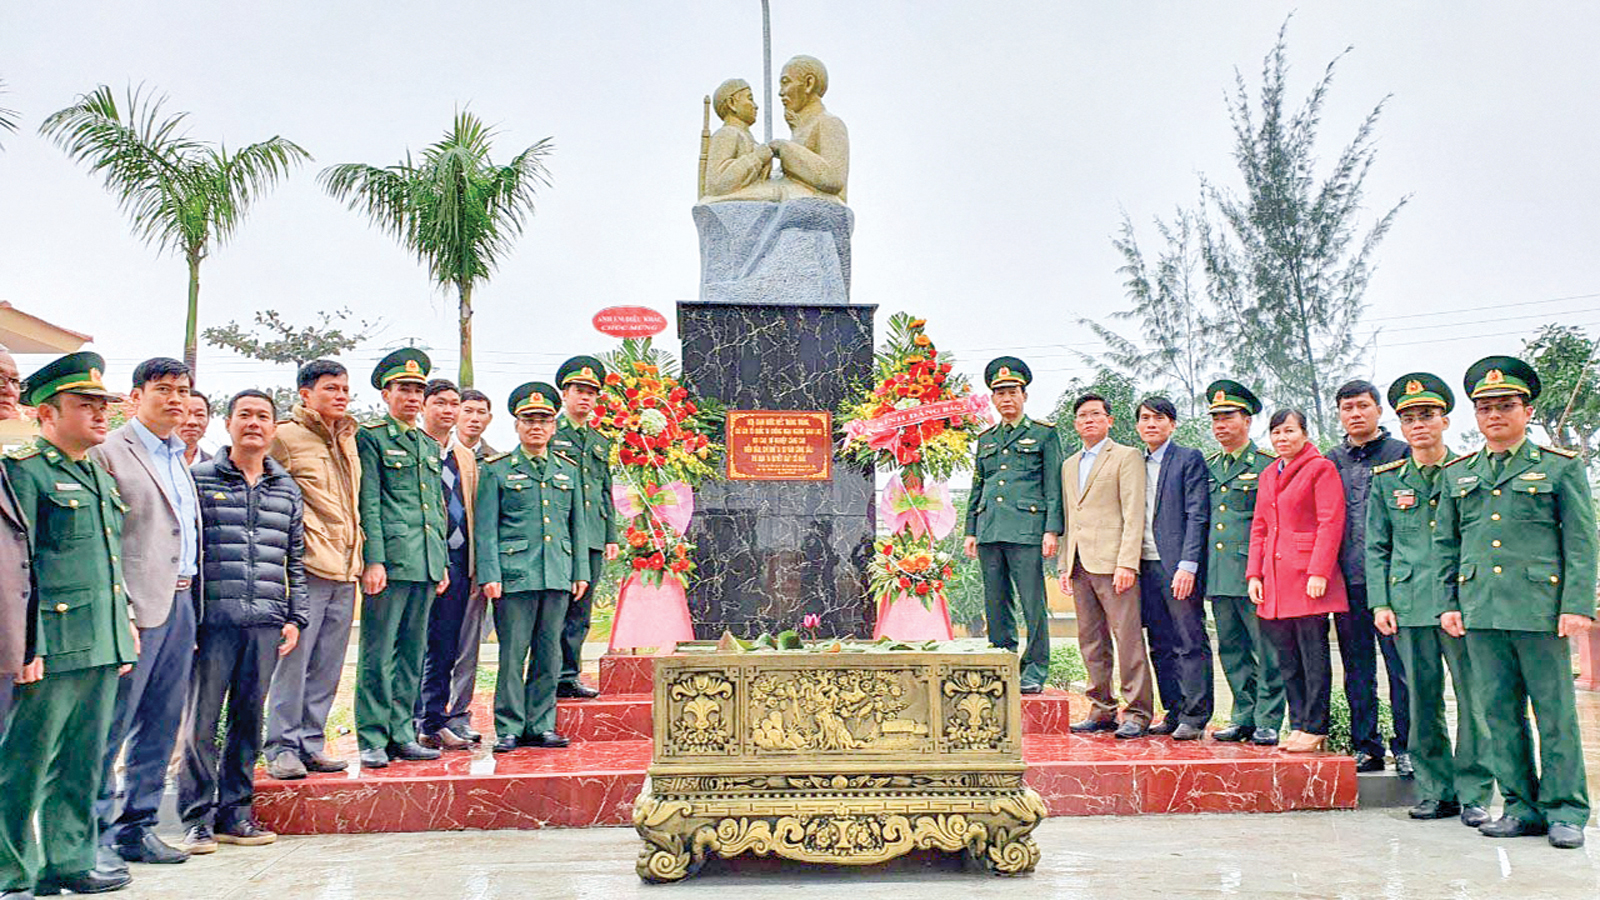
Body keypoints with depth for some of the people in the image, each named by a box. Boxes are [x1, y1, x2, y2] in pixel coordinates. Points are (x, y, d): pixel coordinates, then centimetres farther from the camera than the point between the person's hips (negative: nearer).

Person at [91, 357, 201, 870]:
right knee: (112, 724, -2)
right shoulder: (108, 451, -6)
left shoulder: (179, 459, 19)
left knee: (161, 725, 11)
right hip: (135, 607, -8)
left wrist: (188, 594, 16)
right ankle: (95, 834, 8)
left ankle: (137, 827, 21)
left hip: (179, 601, 8)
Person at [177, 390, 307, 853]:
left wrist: (295, 617, 10)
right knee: (202, 718, 0)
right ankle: (198, 818, 11)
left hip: (266, 622, 3)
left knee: (250, 717, 8)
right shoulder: (198, 480, 4)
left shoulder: (287, 488, 15)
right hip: (212, 619, -3)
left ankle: (235, 812, 18)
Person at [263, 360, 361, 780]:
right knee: (293, 659, -4)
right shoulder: (286, 437, -3)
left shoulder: (347, 440, 19)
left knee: (326, 667, 10)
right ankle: (282, 748, 6)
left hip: (344, 571, 7)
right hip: (307, 569, -7)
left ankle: (312, 744, 18)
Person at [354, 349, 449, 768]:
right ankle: (372, 741, 4)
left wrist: (442, 562, 16)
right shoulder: (370, 438, 0)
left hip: (425, 563, 7)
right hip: (390, 560, -7)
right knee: (379, 653, -3)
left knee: (412, 654, 10)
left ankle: (402, 735, 17)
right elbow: (368, 504, -8)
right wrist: (373, 560, -14)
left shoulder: (431, 446, 20)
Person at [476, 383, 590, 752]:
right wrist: (489, 575, -8)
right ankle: (509, 729, 9)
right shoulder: (497, 469, 3)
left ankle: (540, 726, 17)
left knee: (549, 653, 8)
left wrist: (581, 571, 11)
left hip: (558, 576, 4)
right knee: (513, 654, -1)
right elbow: (486, 528, -1)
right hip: (514, 577, -4)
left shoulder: (568, 470, 15)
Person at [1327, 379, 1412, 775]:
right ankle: (1366, 746, 17)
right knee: (1357, 668, 8)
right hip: (1348, 579, 3)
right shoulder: (1331, 461, 13)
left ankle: (1406, 747, 8)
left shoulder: (1402, 453, 4)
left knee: (1401, 665, -2)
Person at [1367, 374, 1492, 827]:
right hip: (1410, 605, 2)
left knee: (1473, 696, -1)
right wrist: (1380, 603, 3)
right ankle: (1436, 789, 17)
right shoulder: (1386, 480, 10)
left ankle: (1475, 794, 10)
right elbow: (1376, 548, 11)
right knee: (1423, 700, 6)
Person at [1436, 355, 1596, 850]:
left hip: (1541, 608, -3)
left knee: (1555, 712, 2)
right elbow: (1445, 545, 15)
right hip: (1481, 610, 3)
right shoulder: (1456, 474, 13)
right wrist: (1448, 603, 8)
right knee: (1499, 712, 7)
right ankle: (1522, 807, 17)